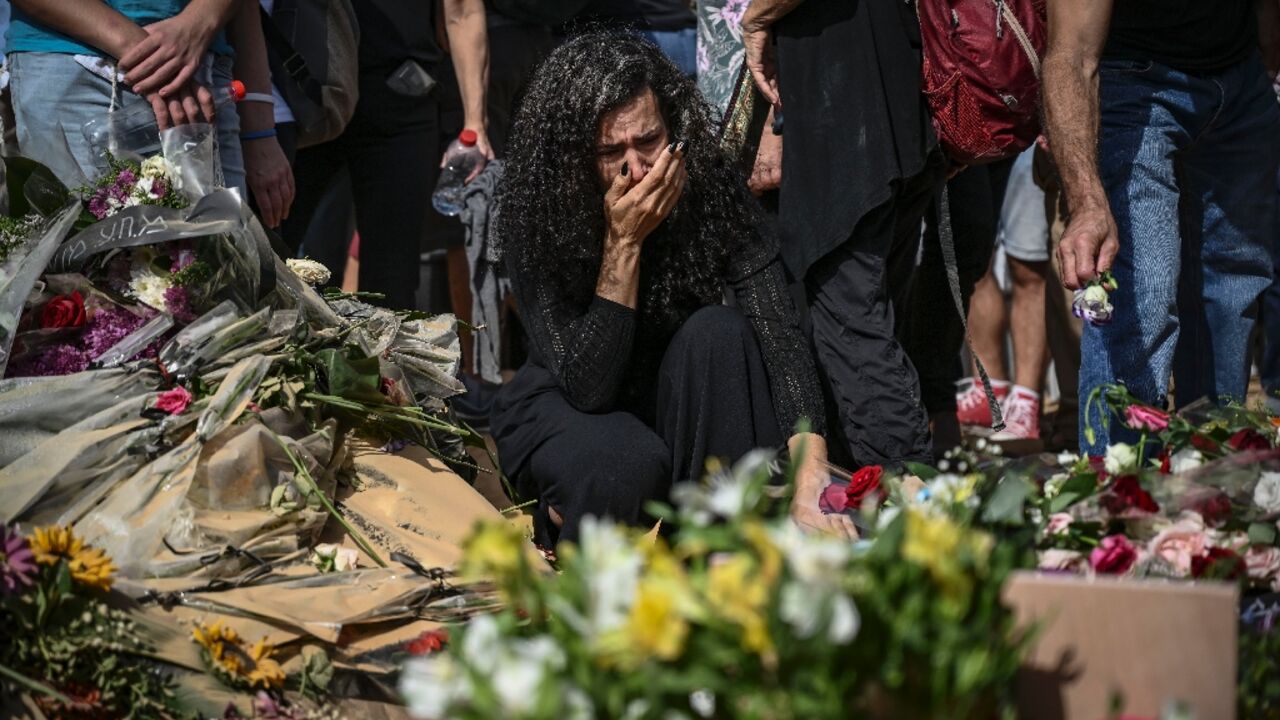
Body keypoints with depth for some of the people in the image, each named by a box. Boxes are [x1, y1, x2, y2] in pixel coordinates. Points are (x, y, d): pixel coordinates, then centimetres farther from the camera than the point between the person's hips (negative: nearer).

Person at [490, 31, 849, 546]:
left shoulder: (710, 189, -19)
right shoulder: (535, 218, -23)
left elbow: (778, 333, -26)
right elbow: (587, 387, -27)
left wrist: (809, 483, -40)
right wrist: (624, 243, -34)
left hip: (678, 399, 3)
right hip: (565, 408, -3)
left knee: (720, 332, -28)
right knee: (627, 464, -36)